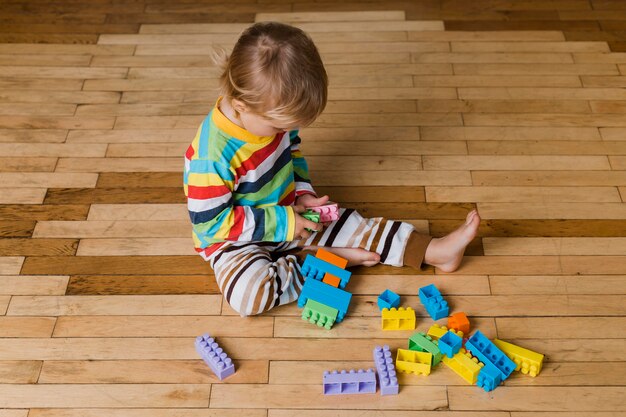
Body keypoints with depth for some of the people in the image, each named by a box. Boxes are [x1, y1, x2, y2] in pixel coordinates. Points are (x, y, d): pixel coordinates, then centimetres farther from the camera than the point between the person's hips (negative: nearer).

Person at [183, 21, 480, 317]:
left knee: (347, 224, -3)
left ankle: (434, 251, 2)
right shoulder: (212, 155, -33)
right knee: (248, 294, -33)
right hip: (234, 241, -6)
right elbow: (209, 221, -27)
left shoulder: (270, 114, -10)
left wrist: (303, 193, -6)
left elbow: (291, 153, 11)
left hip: (286, 214, 6)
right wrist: (281, 224, -25)